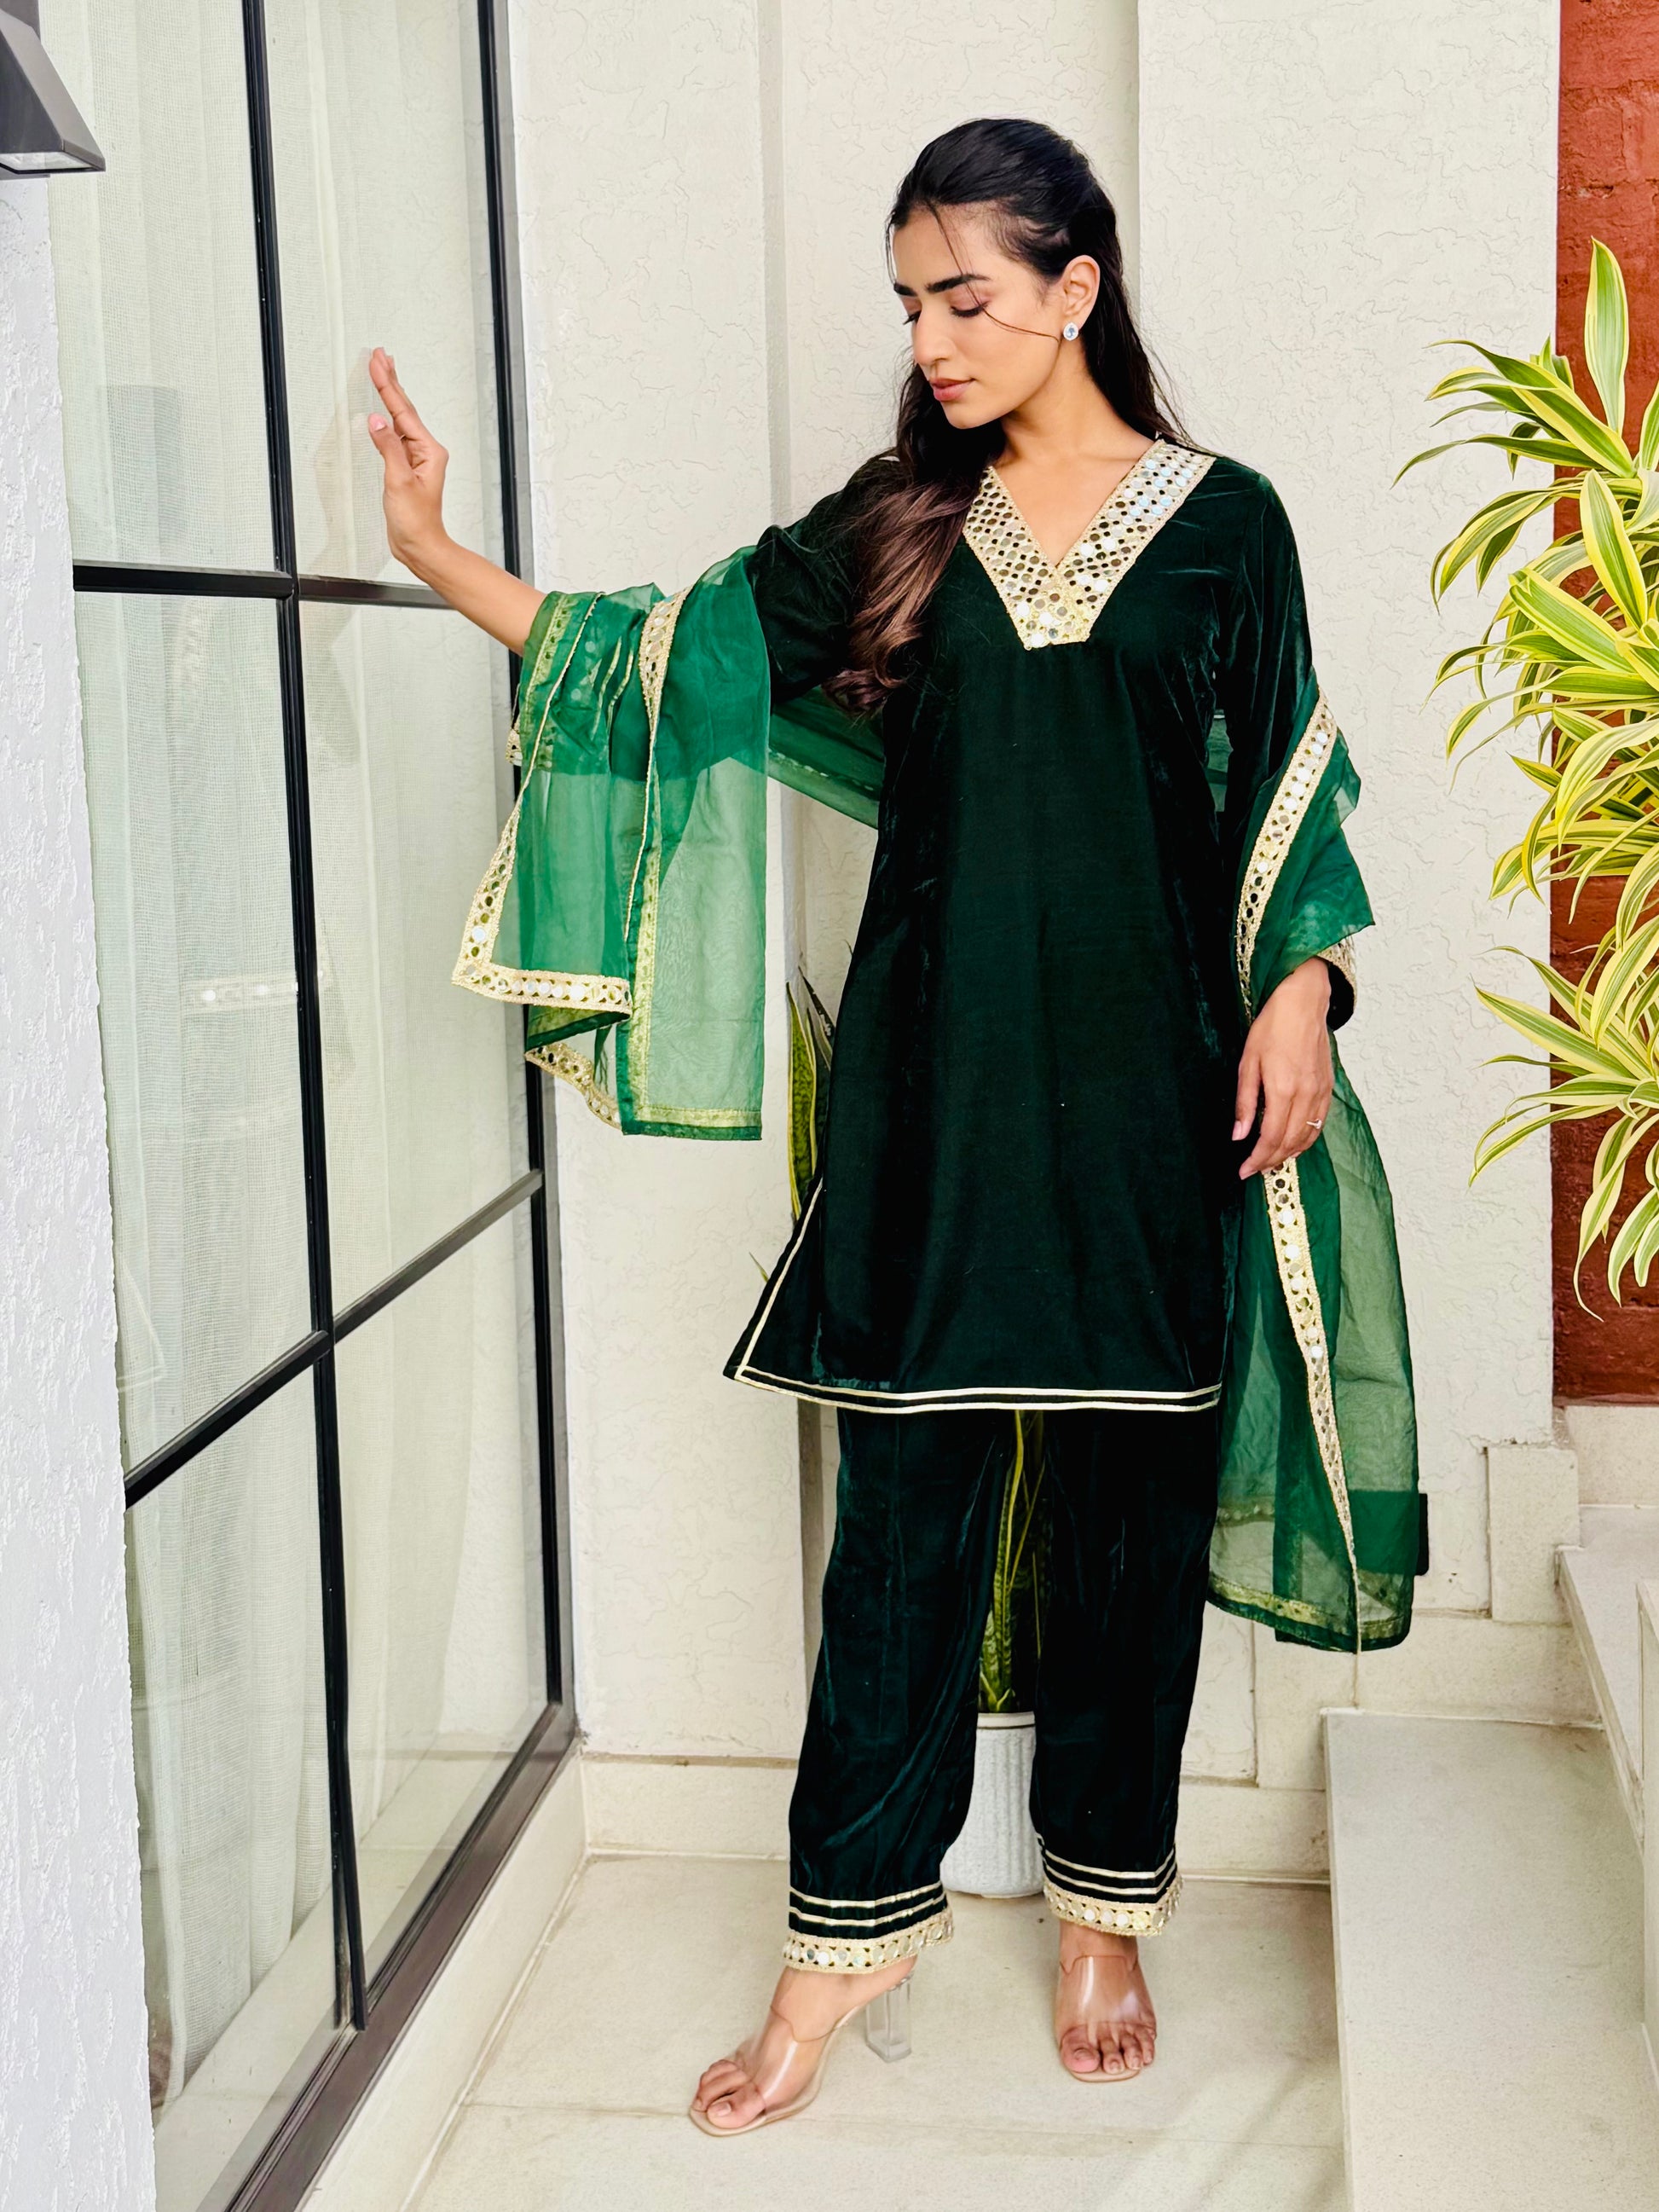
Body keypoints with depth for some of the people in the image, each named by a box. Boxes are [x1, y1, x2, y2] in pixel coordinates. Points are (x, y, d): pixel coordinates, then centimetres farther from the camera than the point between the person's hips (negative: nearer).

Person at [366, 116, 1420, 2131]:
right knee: (906, 1495, 3)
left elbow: (1283, 789, 6)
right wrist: (447, 562, -1)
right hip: (933, 1079, 1)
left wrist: (1300, 990, -6)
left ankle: (1105, 1911, 24)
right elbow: (684, 656, 6)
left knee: (1131, 1500, 7)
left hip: (1147, 1082, -1)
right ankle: (856, 1921, 17)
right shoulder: (894, 528, 7)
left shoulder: (1220, 520, 4)